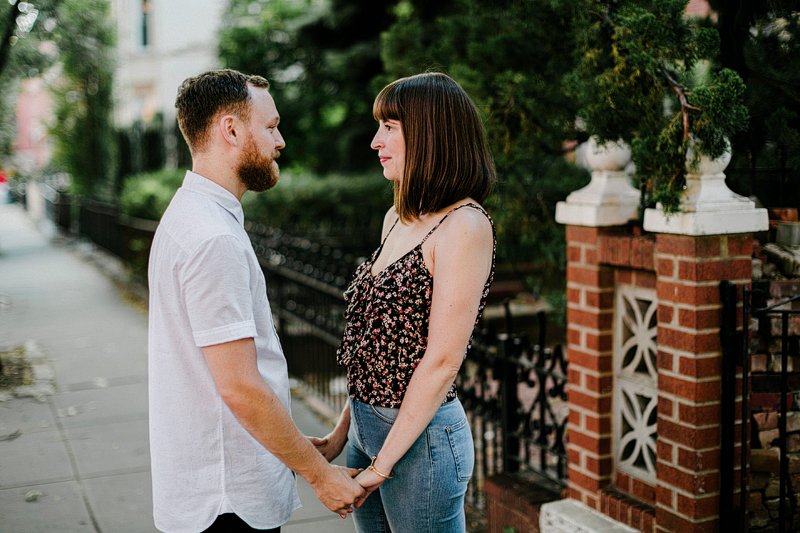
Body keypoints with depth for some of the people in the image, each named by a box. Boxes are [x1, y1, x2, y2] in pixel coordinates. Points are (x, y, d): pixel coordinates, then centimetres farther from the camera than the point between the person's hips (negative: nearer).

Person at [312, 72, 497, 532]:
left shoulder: (464, 227, -17)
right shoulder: (399, 218, 8)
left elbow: (442, 361, -19)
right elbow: (376, 343, 11)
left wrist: (383, 464, -16)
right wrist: (342, 433, 9)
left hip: (420, 434, -8)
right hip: (366, 425, 8)